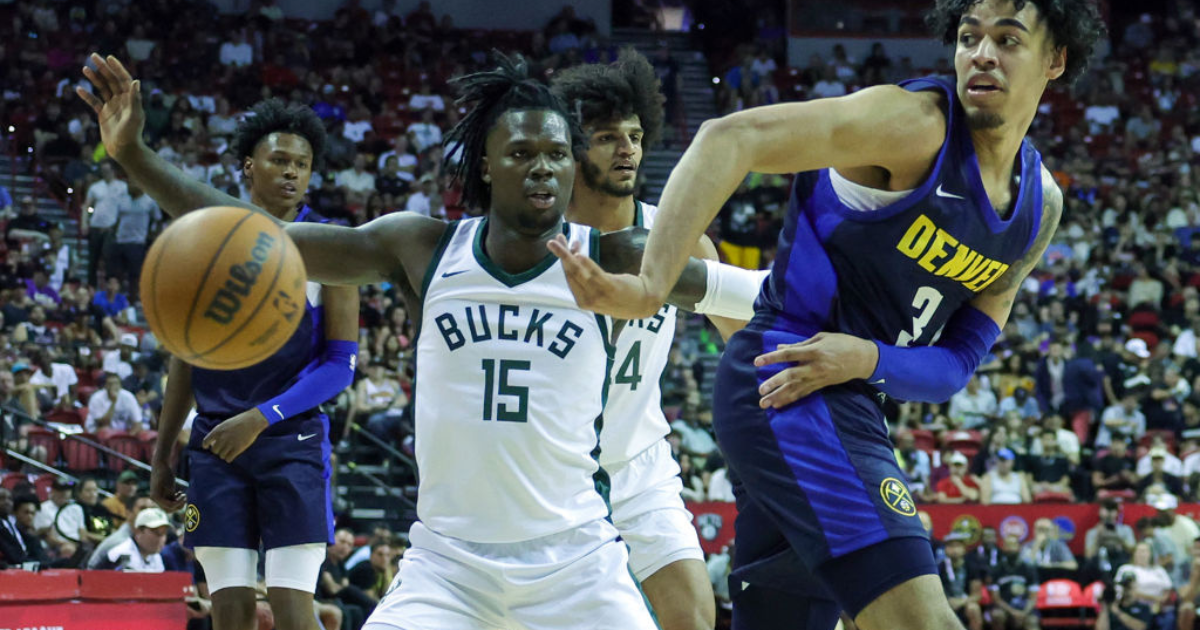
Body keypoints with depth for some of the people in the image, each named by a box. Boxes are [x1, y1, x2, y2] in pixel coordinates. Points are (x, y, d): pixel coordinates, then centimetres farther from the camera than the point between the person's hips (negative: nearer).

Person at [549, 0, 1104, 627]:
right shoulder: (915, 124, -13)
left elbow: (955, 365, 10)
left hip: (852, 405, 9)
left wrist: (867, 358, -12)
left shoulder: (1040, 207, 11)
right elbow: (730, 138, -23)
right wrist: (649, 286, -35)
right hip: (785, 387, -9)